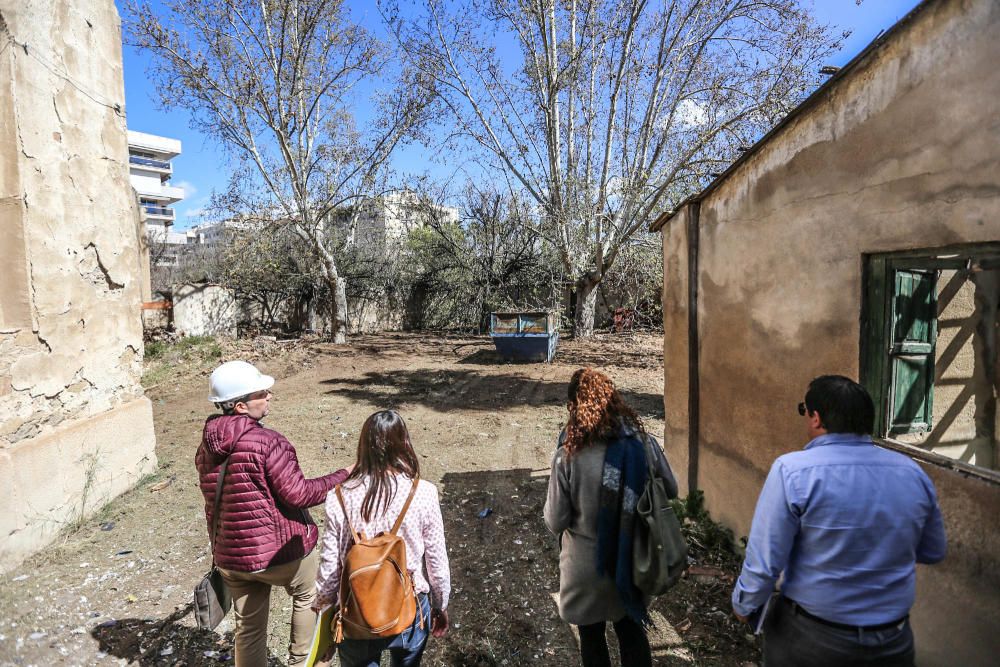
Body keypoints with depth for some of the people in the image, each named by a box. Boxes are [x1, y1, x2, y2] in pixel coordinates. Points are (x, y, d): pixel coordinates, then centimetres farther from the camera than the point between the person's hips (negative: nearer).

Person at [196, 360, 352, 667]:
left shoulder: (206, 447, 0)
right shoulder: (267, 442, -25)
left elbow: (213, 504, 10)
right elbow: (298, 494, -22)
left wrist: (221, 548, 22)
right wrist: (343, 477, -12)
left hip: (232, 556, 6)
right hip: (281, 550, -6)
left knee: (248, 628, 21)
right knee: (307, 597, 25)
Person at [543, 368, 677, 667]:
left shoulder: (568, 456, -26)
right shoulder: (643, 443, -17)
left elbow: (555, 522, -17)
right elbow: (671, 491, -1)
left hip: (587, 566, -3)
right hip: (632, 559, 3)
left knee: (592, 635, 23)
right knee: (631, 628, 28)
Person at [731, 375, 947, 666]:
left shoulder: (792, 470, -22)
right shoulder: (913, 473, -6)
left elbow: (764, 562, -19)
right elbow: (933, 552, 10)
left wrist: (743, 605, -1)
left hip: (811, 639, -3)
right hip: (894, 641, 4)